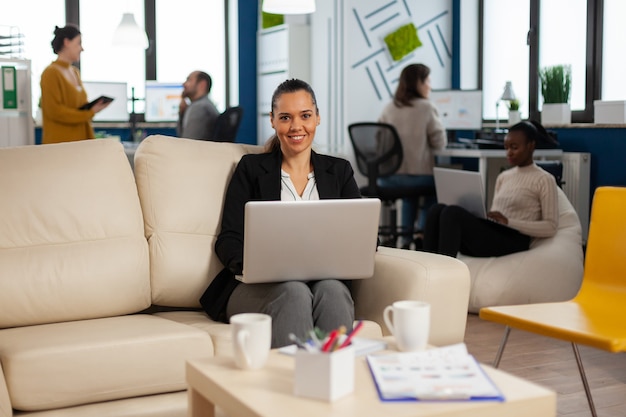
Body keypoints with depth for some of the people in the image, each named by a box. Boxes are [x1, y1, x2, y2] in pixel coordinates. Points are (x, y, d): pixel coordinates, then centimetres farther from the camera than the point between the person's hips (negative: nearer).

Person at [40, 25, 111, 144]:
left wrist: (92, 108, 2)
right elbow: (54, 111, -14)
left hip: (80, 140, 7)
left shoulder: (75, 72, 15)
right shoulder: (51, 73, -8)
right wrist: (89, 113, -13)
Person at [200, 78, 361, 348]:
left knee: (332, 290, -34)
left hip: (324, 280, 1)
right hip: (260, 286, -1)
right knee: (294, 292, -36)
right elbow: (228, 240, 6)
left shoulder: (339, 171, 20)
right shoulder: (251, 168, 14)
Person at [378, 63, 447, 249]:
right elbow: (440, 143, -5)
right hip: (418, 176, -4)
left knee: (409, 189, 37)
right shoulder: (427, 107, -7)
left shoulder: (389, 108, 4)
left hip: (387, 177, 4)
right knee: (436, 185, 29)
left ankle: (407, 237, 32)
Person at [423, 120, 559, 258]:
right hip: (488, 235, 7)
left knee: (453, 213, -29)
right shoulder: (503, 177, 24)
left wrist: (509, 221, -14)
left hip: (513, 240, -7)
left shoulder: (544, 180, 4)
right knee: (438, 209, -19)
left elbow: (551, 227, -5)